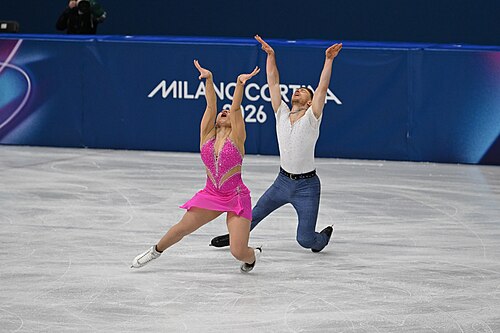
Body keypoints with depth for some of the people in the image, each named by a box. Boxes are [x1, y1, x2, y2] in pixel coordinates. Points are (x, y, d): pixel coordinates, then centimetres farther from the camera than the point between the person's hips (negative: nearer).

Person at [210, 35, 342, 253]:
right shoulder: (282, 115, 3)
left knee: (305, 240, -6)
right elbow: (273, 82, 3)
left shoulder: (311, 119, -8)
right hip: (283, 180, 5)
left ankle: (323, 237, 27)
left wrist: (329, 60, -26)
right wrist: (270, 55, -3)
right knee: (254, 215, 18)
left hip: (306, 185, -4)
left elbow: (322, 88, -18)